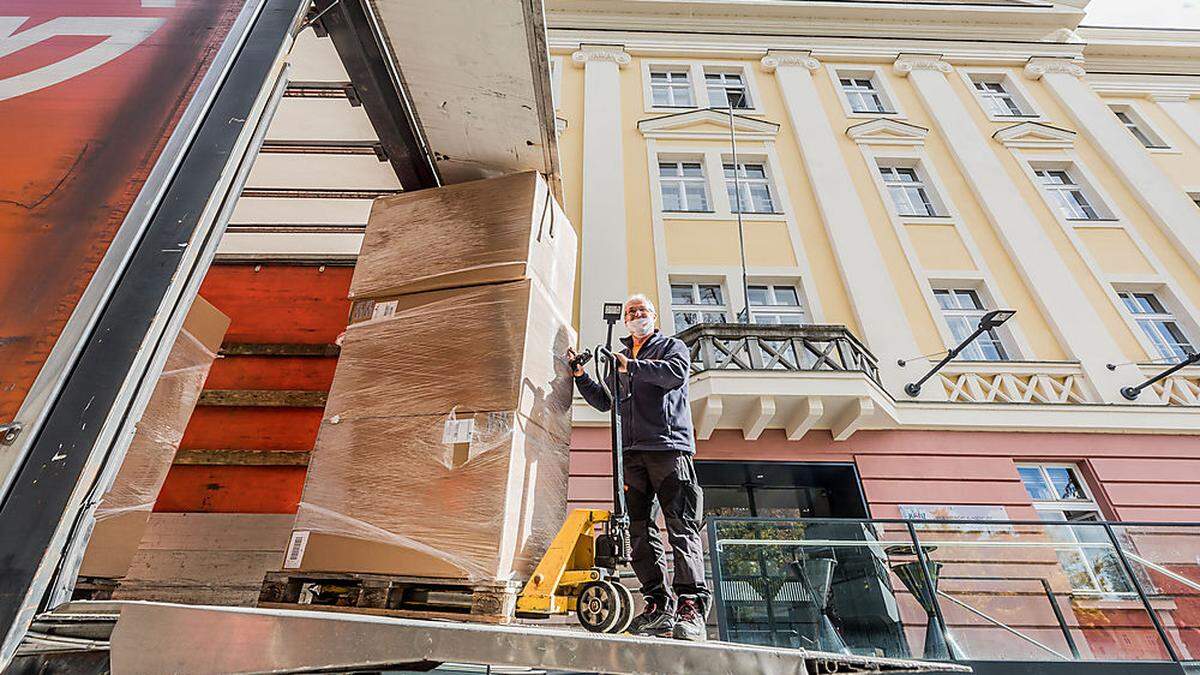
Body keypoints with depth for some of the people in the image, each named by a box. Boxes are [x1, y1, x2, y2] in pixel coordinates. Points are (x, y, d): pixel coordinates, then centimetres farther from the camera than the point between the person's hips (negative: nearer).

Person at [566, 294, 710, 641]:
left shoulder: (672, 346, 15)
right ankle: (658, 603, 7)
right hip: (632, 452, 5)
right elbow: (604, 402, 27)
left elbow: (676, 373, -8)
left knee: (682, 527, -9)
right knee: (640, 529, 1)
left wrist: (631, 366, -10)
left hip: (669, 447, -5)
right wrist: (581, 376, 15)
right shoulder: (620, 358, 28)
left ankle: (691, 607, -10)